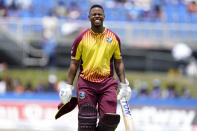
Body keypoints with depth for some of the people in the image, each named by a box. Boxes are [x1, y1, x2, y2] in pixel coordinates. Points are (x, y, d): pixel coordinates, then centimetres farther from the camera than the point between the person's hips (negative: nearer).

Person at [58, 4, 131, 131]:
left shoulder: (114, 38, 7)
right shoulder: (82, 38, 3)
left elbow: (118, 63, 13)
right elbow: (74, 63, 7)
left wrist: (124, 85, 7)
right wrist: (68, 86, 2)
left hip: (107, 83, 1)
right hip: (86, 84, -1)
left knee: (109, 119, -13)